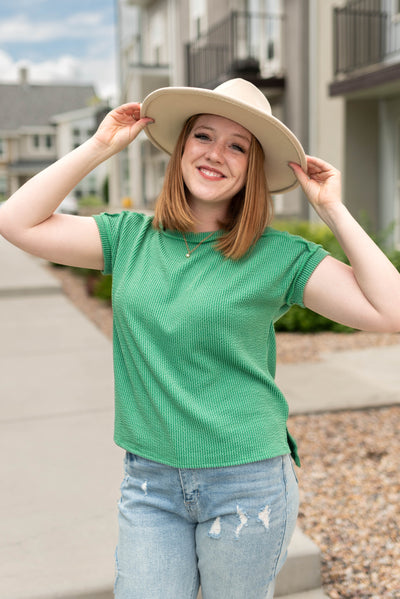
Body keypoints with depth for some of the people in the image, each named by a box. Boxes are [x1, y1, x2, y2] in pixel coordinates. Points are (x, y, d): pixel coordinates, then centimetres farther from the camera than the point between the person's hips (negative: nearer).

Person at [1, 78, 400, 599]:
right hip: (149, 480, 2)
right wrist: (99, 147, -4)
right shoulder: (130, 237, 2)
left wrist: (333, 210, -12)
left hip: (246, 482, -2)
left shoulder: (280, 256, -7)